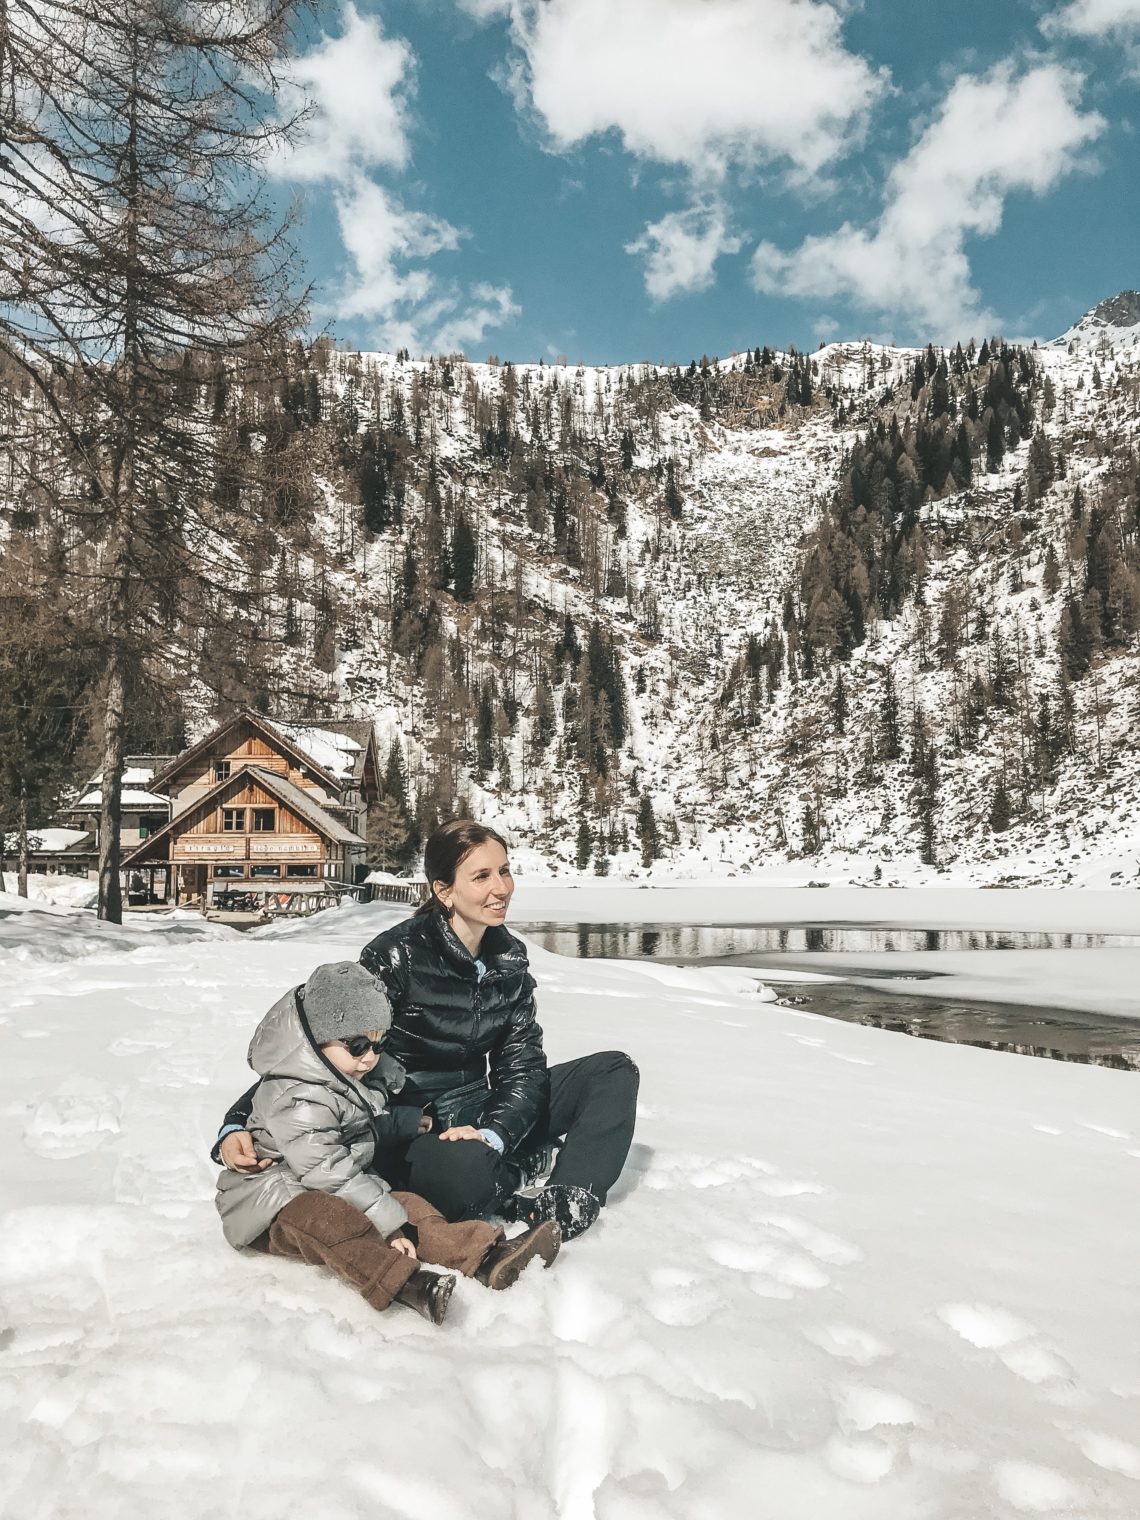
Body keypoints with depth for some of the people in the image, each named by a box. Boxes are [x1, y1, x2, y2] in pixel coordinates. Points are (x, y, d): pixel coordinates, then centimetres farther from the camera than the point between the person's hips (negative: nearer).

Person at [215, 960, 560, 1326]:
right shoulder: (297, 1100, -22)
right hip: (273, 1207, -9)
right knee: (326, 1218, -38)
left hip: (341, 1194, 9)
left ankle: (486, 1257, -27)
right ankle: (405, 1283, -57)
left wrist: (407, 1119, 18)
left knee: (408, 1205, -11)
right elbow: (331, 1173, -27)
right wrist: (388, 1222, -27)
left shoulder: (361, 1082, 10)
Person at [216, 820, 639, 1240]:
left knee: (614, 1070, -3)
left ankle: (564, 1204, -19)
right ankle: (525, 1165, -6)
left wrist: (492, 1134, -22)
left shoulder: (510, 957, -2)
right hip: (411, 1125, -6)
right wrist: (239, 1124, -25)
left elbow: (524, 1064, -3)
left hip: (482, 1110, 6)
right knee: (467, 1172, -40)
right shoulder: (396, 956, -19)